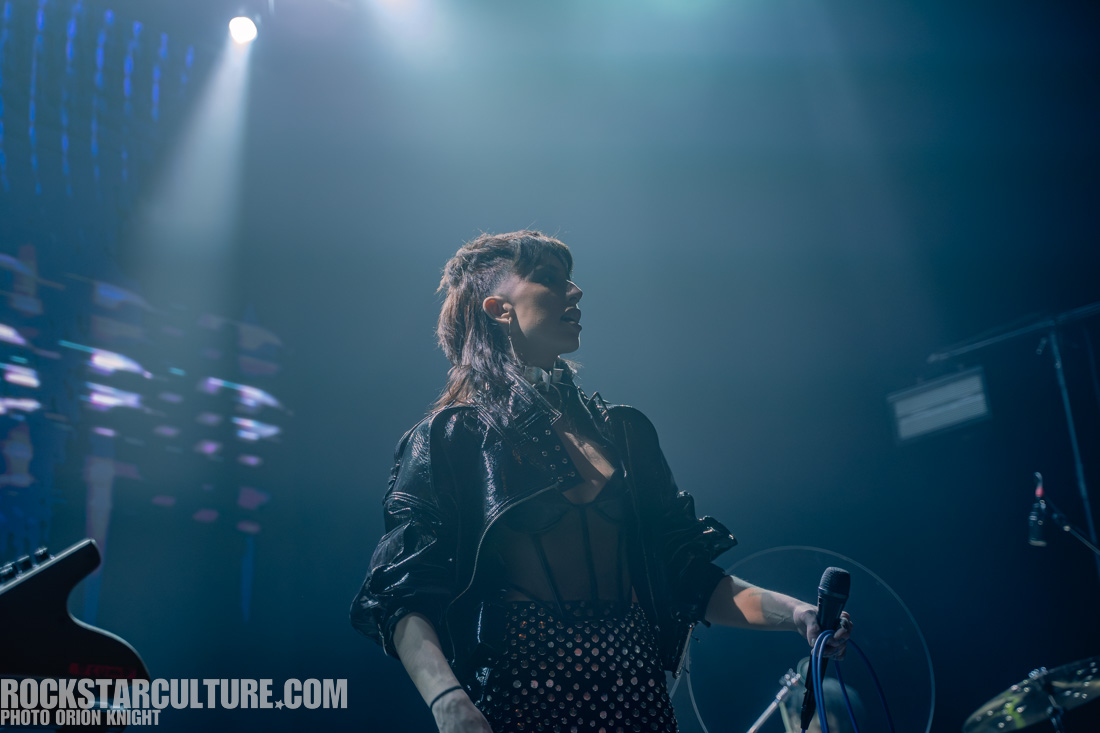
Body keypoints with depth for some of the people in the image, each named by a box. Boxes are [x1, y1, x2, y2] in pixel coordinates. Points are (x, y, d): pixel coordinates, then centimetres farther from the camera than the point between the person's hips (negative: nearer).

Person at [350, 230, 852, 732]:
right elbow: (406, 598, -12)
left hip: (637, 691, 5)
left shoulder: (623, 430, 10)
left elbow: (689, 575, 9)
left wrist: (793, 612, -4)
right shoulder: (448, 440, -4)